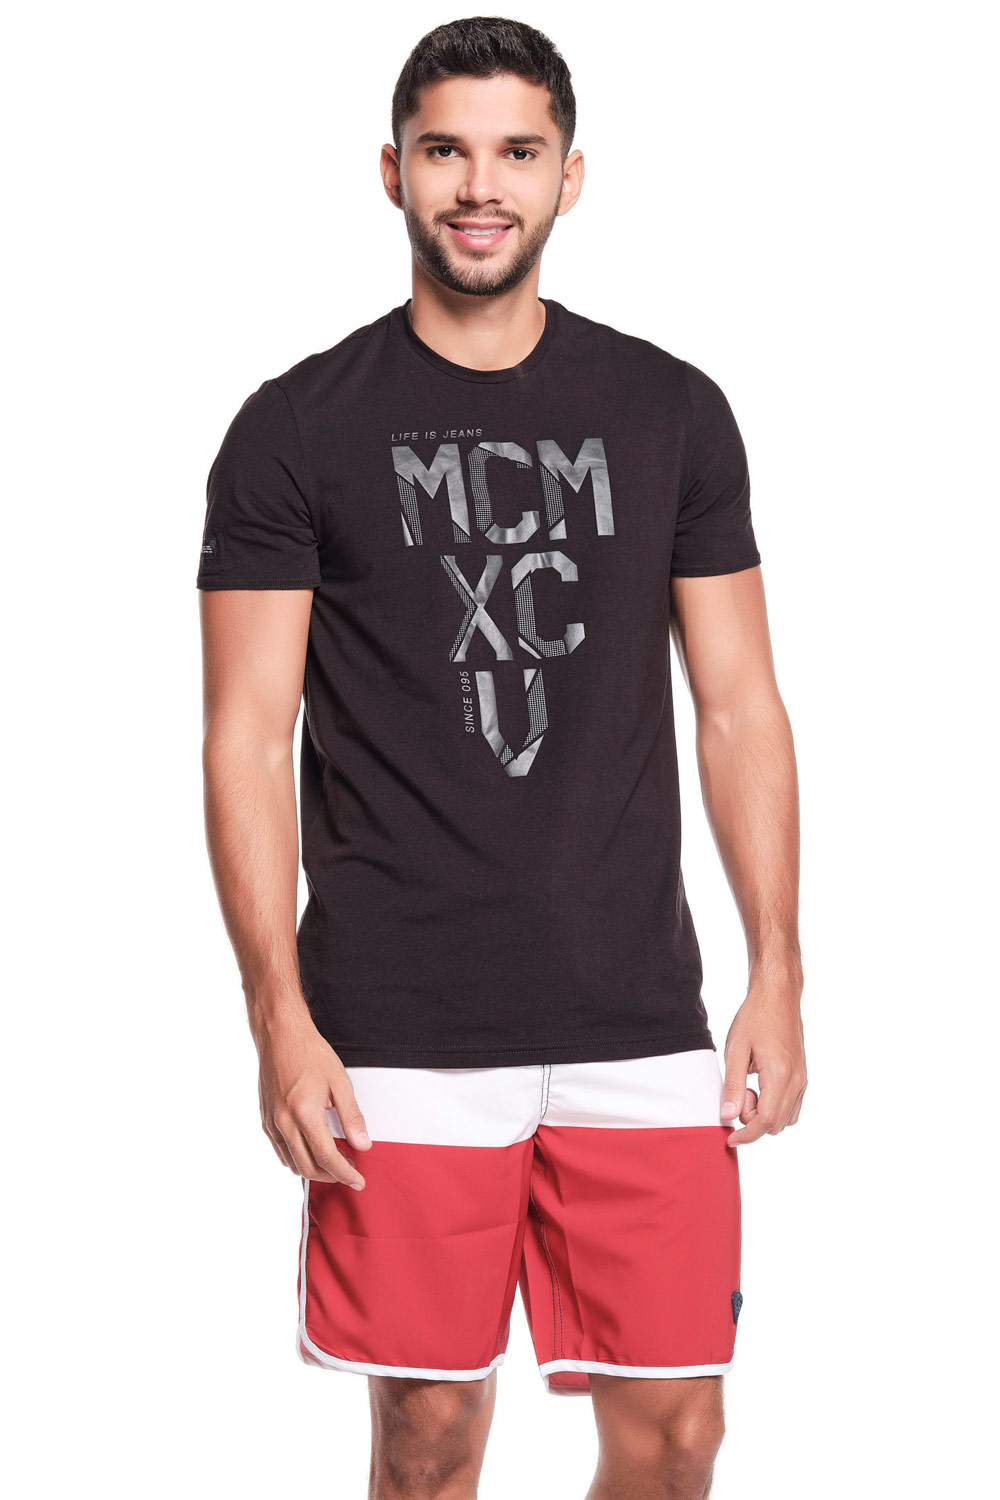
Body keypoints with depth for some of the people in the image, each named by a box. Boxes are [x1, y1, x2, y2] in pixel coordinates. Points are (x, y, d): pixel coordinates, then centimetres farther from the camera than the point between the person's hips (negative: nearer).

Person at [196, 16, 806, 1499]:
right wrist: (280, 1021, -9)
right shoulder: (298, 430, 0)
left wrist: (777, 974, 2)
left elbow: (739, 707, 10)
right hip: (401, 1033, -2)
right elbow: (249, 739, -2)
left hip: (638, 1023, 2)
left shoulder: (672, 413, 8)